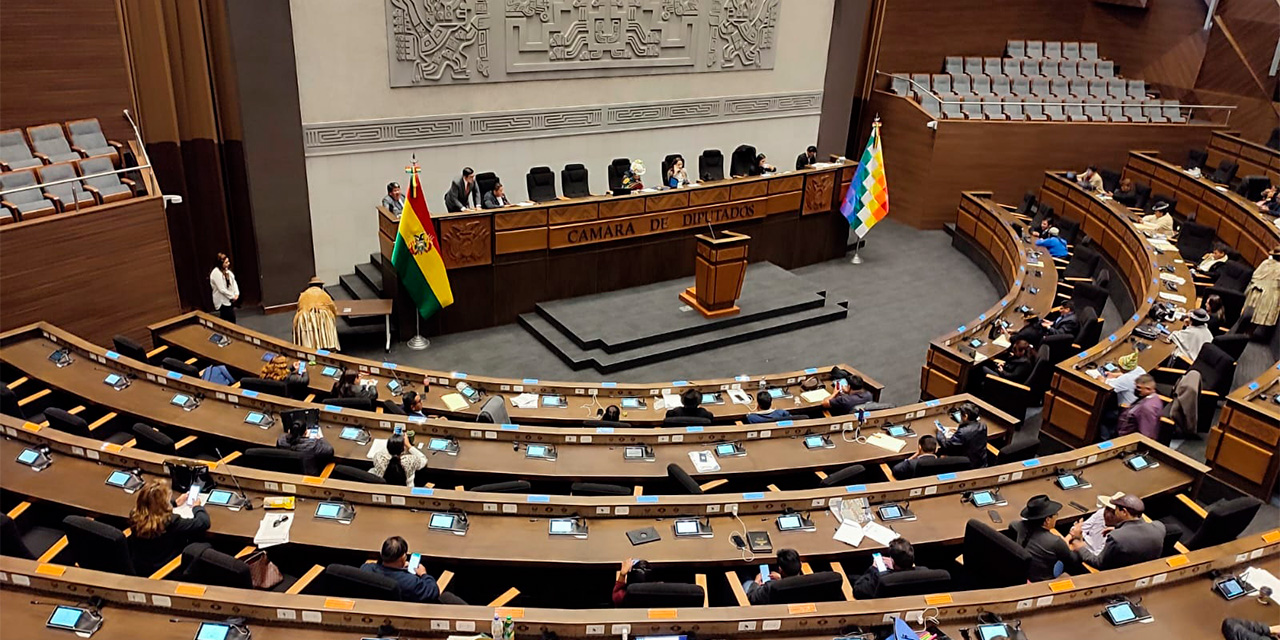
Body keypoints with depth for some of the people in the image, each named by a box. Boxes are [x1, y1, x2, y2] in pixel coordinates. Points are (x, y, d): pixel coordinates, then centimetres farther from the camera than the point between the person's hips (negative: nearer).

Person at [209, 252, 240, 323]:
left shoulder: (227, 271, 8)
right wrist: (232, 296, -12)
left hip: (230, 300, 9)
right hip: (222, 302, -9)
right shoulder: (216, 273, -19)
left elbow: (233, 282, 11)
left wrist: (236, 294, -4)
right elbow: (222, 289, -21)